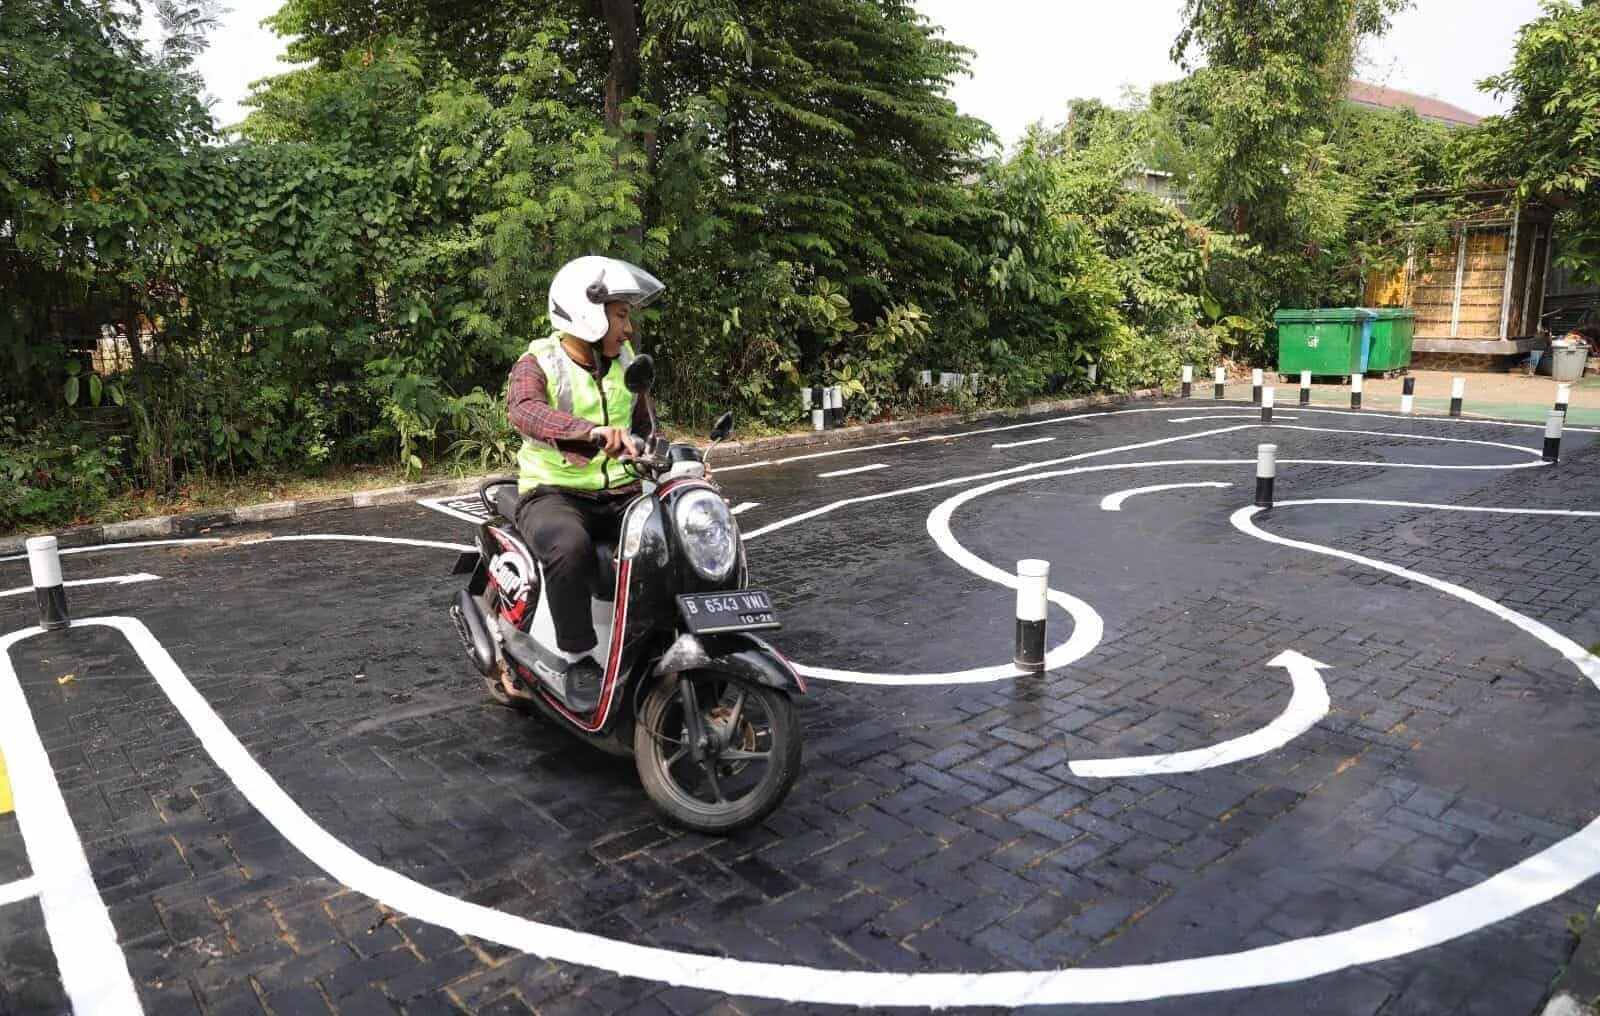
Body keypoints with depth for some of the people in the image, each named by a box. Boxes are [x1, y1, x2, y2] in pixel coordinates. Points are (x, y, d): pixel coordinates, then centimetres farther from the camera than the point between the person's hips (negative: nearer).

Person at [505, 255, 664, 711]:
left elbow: (643, 427, 18)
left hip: (620, 493, 5)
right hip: (553, 495, -5)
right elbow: (524, 410, -30)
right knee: (569, 547, -38)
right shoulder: (538, 363, -7)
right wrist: (589, 429, -48)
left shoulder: (626, 362, 12)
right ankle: (578, 661, -21)